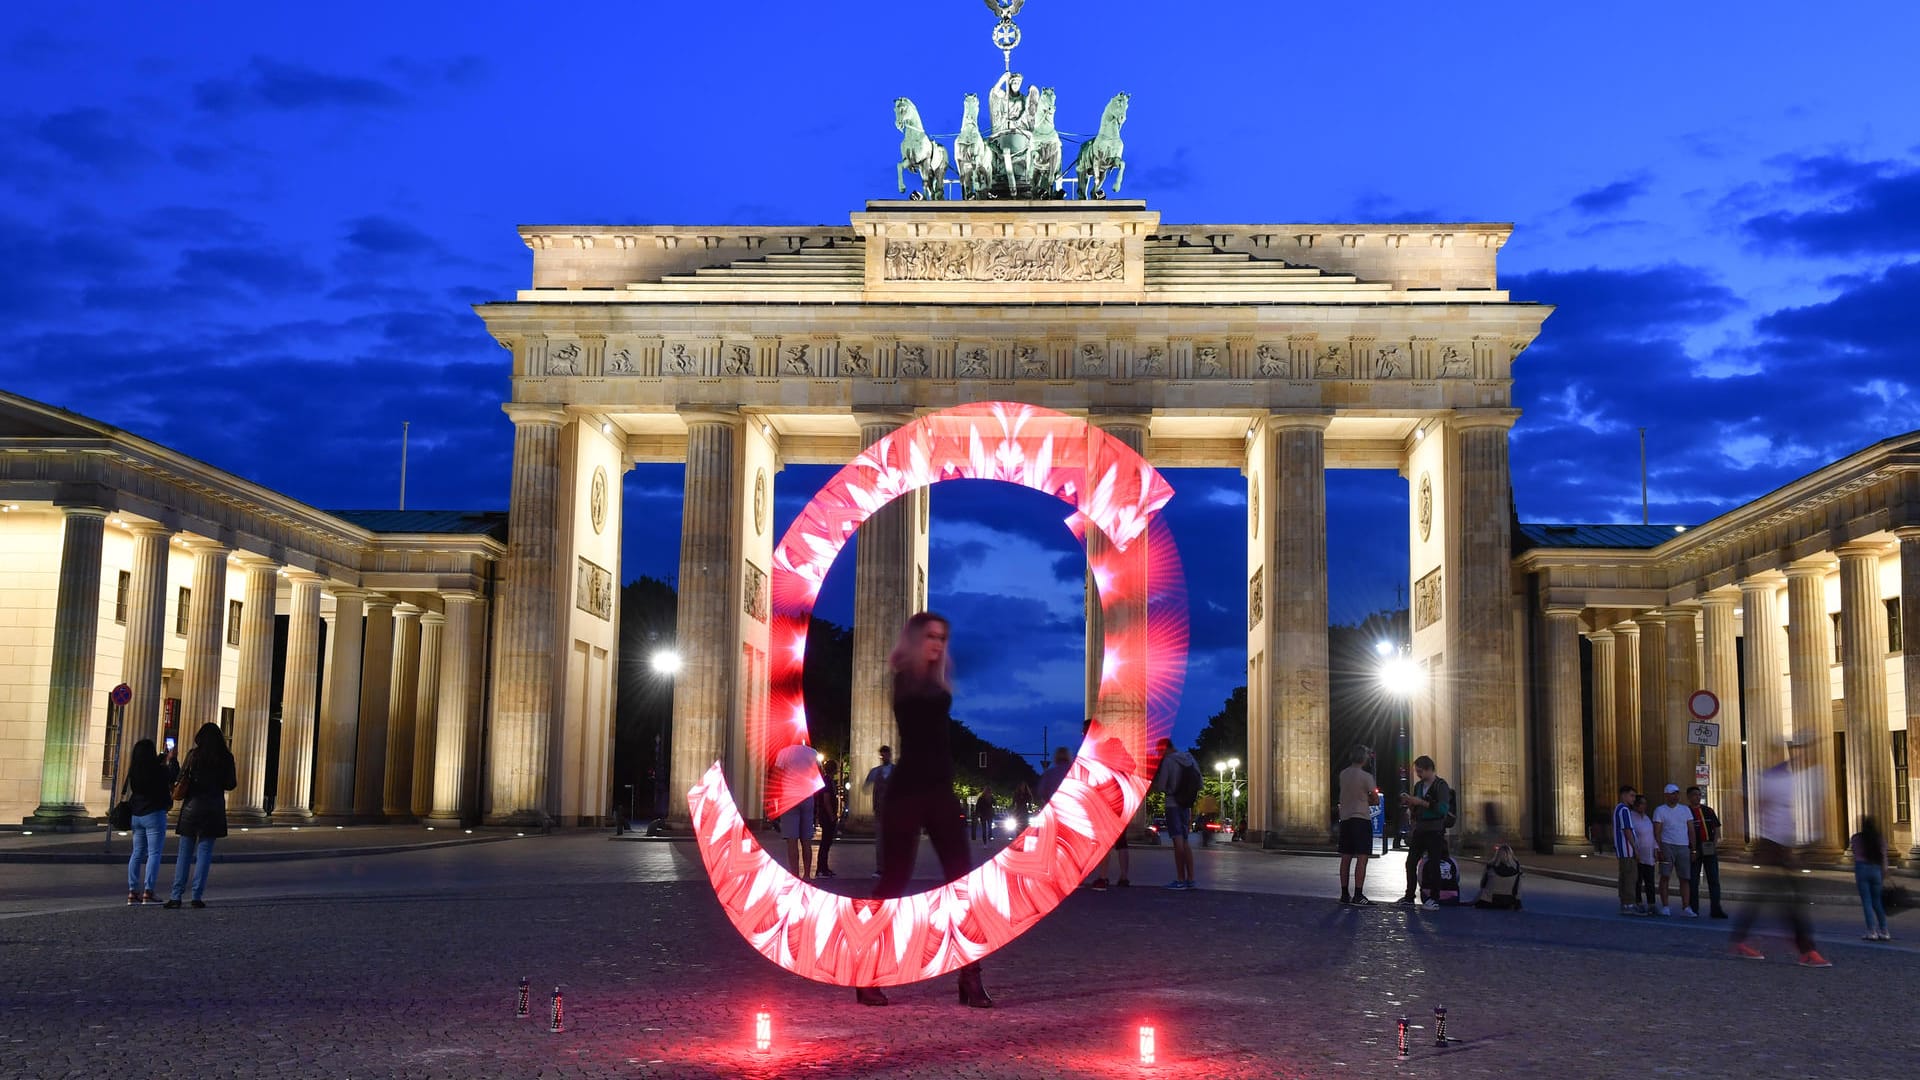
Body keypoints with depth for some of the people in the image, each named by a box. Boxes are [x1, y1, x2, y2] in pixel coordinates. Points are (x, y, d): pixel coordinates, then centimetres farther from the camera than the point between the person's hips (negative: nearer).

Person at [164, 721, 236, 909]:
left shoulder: (193, 755, -3)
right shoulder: (226, 757, -2)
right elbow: (230, 784, 1)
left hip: (192, 807, 0)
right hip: (214, 808, 0)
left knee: (184, 852, 6)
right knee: (204, 853, 4)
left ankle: (176, 895, 2)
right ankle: (197, 896, 1)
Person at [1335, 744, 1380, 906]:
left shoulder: (1343, 774, 6)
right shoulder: (1366, 776, -11)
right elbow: (1376, 800, -3)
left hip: (1345, 819, 6)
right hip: (1361, 819, -6)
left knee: (1346, 858, 10)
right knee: (1361, 858, -6)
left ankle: (1344, 894, 14)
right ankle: (1358, 895, -10)